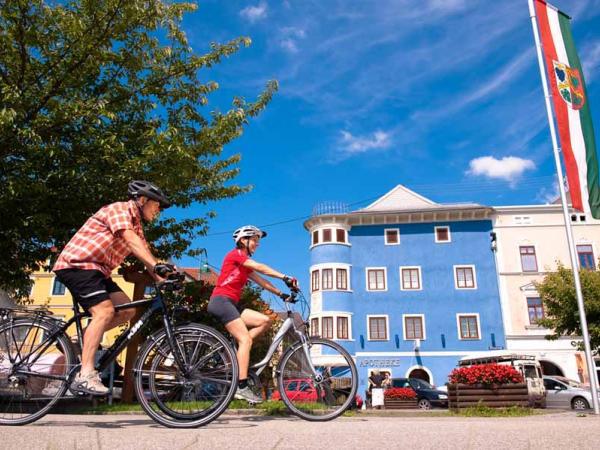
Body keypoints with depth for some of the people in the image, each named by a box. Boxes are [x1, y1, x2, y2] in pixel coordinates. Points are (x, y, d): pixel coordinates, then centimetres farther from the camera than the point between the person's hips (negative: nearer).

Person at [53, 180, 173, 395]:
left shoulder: (136, 224, 17)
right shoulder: (120, 209, -12)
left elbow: (144, 253, 8)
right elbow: (130, 239, -29)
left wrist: (162, 279, -6)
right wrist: (157, 265, -40)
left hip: (95, 269, 9)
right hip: (76, 264, -9)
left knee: (127, 310, -2)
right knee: (104, 311, -24)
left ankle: (88, 339, 12)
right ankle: (85, 376, -25)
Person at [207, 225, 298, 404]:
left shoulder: (245, 265, 22)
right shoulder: (235, 254, -5)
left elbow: (261, 281, 15)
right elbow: (260, 267, -17)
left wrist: (281, 294, 5)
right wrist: (285, 278, -24)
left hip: (232, 304, 9)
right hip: (221, 301, -9)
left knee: (265, 321, -3)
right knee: (245, 339, -17)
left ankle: (236, 350, -1)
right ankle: (242, 387, -18)